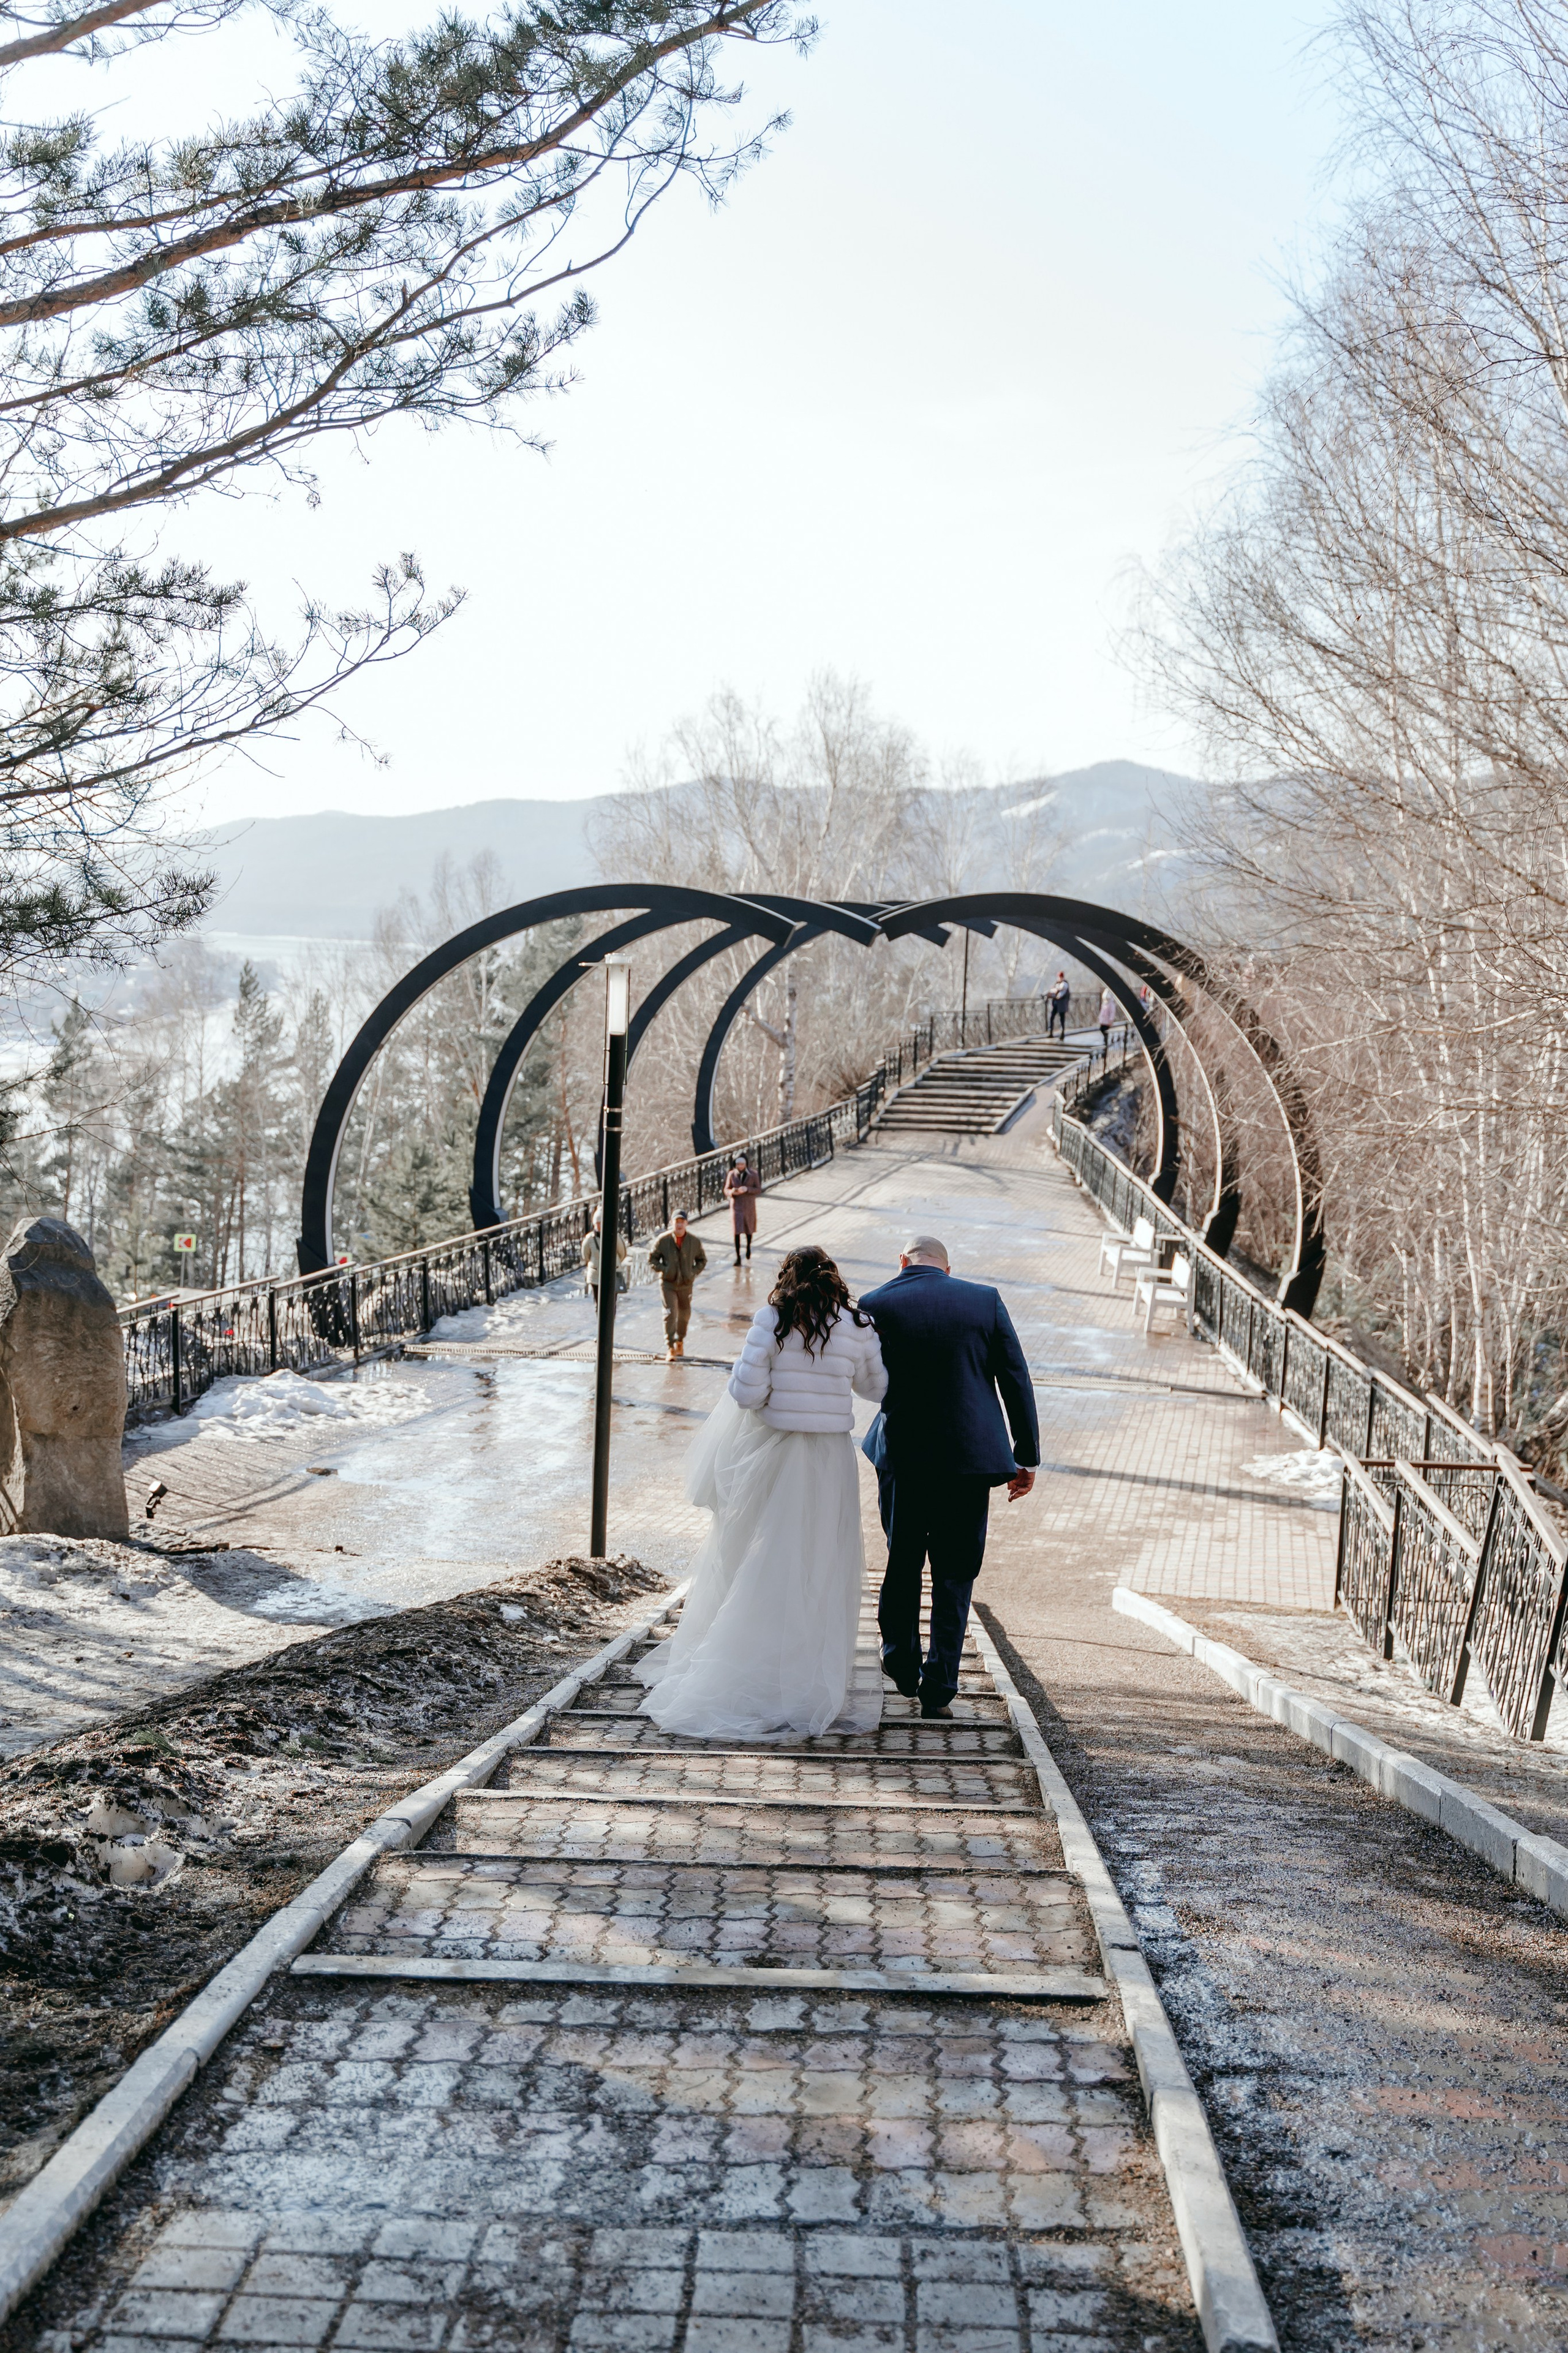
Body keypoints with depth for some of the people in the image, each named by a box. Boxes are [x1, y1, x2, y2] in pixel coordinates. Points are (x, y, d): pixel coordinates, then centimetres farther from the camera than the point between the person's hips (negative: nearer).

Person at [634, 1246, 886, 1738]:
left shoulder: (772, 1322, -6)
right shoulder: (857, 1328, -1)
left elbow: (746, 1392, -12)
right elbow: (877, 1388, 11)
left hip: (772, 1457, 0)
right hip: (830, 1460, 1)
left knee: (754, 1565, 10)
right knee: (818, 1573, 7)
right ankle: (807, 1681, 11)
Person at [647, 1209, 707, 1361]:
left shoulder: (694, 1241, -5)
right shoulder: (663, 1240, -10)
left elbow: (702, 1260, 9)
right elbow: (652, 1258, 0)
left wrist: (694, 1273, -5)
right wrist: (663, 1270, -12)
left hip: (686, 1284, 3)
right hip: (668, 1283, -3)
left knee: (684, 1314, 15)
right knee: (670, 1313, -14)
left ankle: (680, 1341, 41)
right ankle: (670, 1349, -13)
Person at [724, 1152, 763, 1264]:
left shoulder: (753, 1174, -6)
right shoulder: (732, 1174, -4)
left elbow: (759, 1189, -5)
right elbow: (726, 1189, 2)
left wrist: (747, 1189, -22)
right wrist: (732, 1192, -22)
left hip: (749, 1205, 1)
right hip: (736, 1205, -1)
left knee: (749, 1228, 17)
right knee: (737, 1230, -10)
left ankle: (748, 1247, 47)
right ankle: (737, 1256, -9)